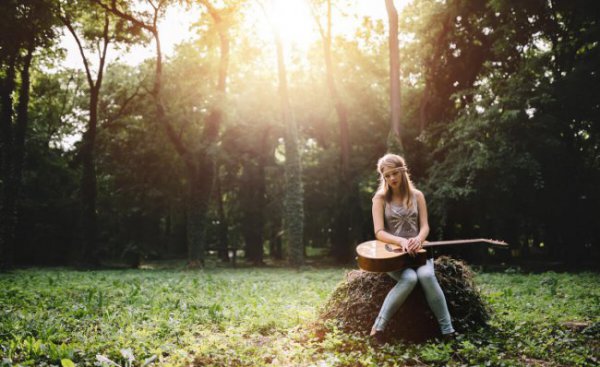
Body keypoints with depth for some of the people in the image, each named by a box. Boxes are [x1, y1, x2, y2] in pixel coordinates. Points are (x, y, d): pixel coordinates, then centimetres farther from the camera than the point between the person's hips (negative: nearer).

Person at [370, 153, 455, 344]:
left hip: (416, 250, 2)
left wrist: (418, 240, -23)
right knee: (409, 278, -34)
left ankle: (447, 330, -21)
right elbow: (379, 232, -9)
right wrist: (402, 241, -26)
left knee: (426, 275, -32)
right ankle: (378, 327, -25)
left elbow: (424, 226, 1)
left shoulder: (417, 196, 8)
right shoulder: (381, 197, -1)